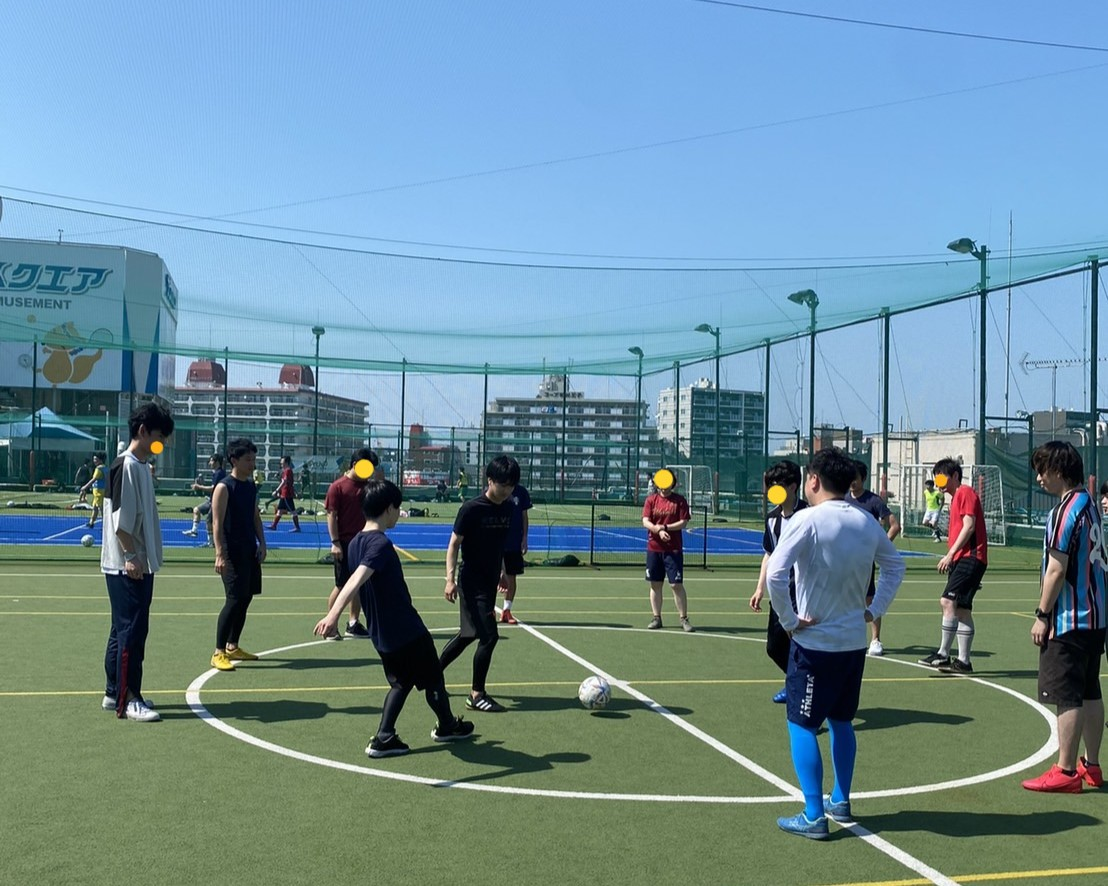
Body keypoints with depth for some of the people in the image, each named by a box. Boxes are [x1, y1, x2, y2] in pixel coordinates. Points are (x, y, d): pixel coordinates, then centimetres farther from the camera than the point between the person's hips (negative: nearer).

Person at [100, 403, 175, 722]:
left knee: (125, 629, 14)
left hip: (140, 564, 10)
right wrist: (131, 556, -20)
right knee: (132, 630, -7)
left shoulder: (142, 467, 15)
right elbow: (119, 519, -19)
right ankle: (128, 700, -2)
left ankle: (115, 693, 22)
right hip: (126, 566, -10)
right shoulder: (125, 466, -14)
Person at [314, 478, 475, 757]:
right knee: (432, 678, 14)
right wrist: (333, 615, -48)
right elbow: (356, 580, -37)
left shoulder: (356, 543, 4)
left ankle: (384, 738, 11)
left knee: (401, 682, 20)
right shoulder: (381, 544, -24)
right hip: (407, 631, -8)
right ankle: (448, 726, 33)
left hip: (381, 634, 8)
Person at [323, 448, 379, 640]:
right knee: (341, 585, -1)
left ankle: (353, 624, 21)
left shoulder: (367, 485, 8)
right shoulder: (338, 487, -8)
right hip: (344, 544, -6)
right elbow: (332, 516, -9)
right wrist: (335, 543, -14)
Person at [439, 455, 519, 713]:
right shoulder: (472, 508, -15)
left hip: (490, 582, 8)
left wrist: (503, 574, 22)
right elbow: (454, 544, -12)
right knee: (489, 636, -11)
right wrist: (450, 579, -19)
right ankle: (477, 695, 2)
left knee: (468, 634, 17)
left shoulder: (508, 508, 5)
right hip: (472, 582, -8)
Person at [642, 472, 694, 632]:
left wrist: (664, 527, -17)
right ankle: (656, 618, 17)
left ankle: (683, 619, 4)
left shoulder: (680, 500, 0)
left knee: (677, 584, -4)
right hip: (654, 548, 3)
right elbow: (645, 522, -3)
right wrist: (658, 530, -21)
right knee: (655, 584, 7)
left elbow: (683, 523, -7)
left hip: (673, 550, -2)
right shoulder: (651, 500, 6)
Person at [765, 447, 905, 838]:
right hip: (854, 641, 6)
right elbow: (895, 566, 19)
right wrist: (874, 610, 17)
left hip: (814, 642, -6)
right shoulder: (867, 522, 5)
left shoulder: (807, 520, -15)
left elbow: (775, 574, -24)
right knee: (841, 721, 20)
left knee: (802, 726, 2)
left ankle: (814, 816, 1)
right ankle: (841, 802, 30)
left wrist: (789, 620, -13)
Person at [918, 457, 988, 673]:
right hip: (962, 559, 10)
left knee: (948, 601, -18)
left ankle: (943, 654, -16)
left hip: (970, 557, -10)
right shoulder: (956, 497, 23)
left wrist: (950, 554, -18)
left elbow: (969, 526, -15)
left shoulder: (965, 493, -5)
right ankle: (963, 661, 11)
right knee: (962, 609, 8)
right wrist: (951, 557, 15)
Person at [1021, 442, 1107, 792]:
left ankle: (1066, 772, 1)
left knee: (1068, 697, -4)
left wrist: (1042, 615, -13)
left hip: (1069, 619, -10)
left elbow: (1056, 570, -20)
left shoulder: (1065, 511, -17)